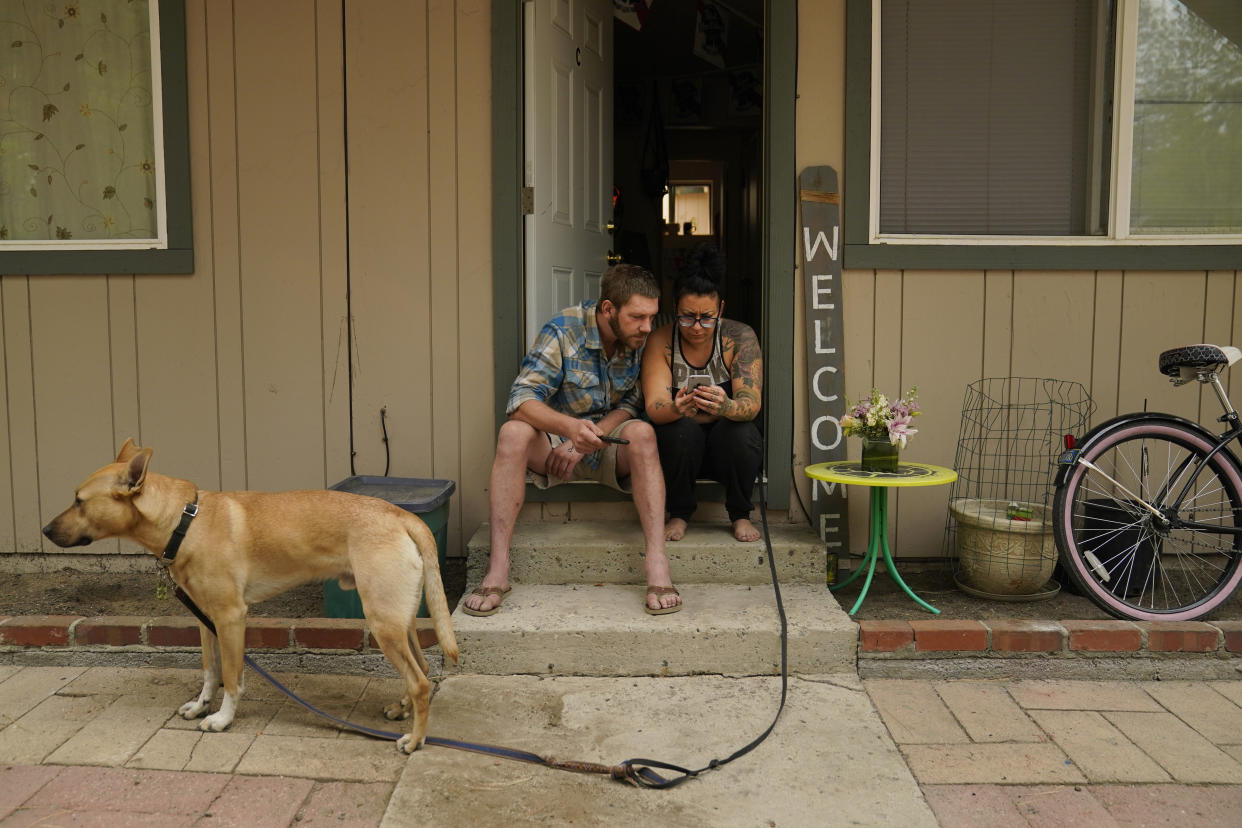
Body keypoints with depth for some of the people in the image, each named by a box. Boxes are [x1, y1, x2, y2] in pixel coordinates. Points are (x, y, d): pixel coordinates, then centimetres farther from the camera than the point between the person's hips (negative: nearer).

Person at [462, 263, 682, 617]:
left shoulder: (644, 339, -9)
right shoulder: (562, 332, -16)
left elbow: (633, 405, -7)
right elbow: (521, 398, -24)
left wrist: (585, 443, -22)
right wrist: (571, 426, -43)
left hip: (611, 446, 1)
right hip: (556, 441, -1)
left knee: (642, 433, -32)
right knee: (513, 433, -31)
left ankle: (656, 562, -38)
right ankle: (497, 568, -32)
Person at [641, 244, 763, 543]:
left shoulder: (741, 337, -12)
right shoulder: (660, 341, -11)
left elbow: (752, 403, -22)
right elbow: (654, 407, -21)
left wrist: (725, 406, -47)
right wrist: (676, 409, -46)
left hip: (729, 445, 0)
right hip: (681, 444, 0)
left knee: (739, 430, -32)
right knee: (680, 428, -33)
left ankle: (740, 515, -5)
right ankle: (678, 515, -8)